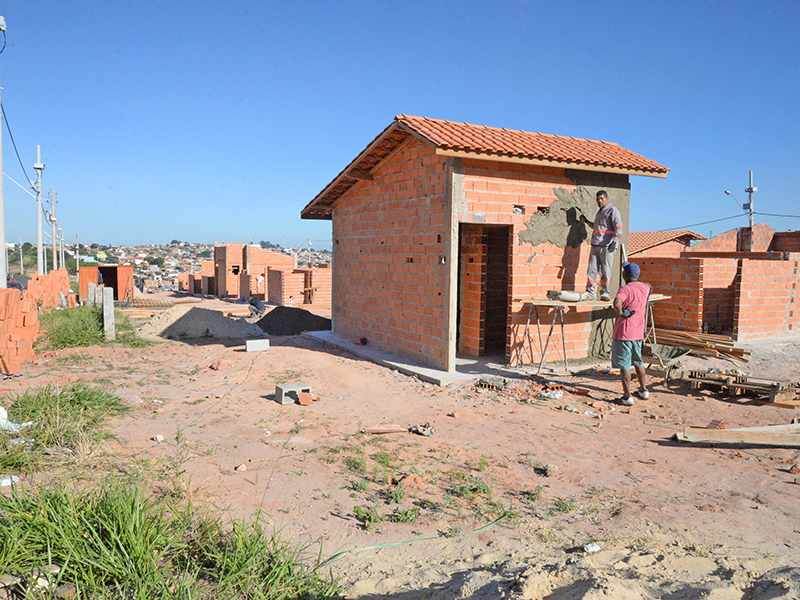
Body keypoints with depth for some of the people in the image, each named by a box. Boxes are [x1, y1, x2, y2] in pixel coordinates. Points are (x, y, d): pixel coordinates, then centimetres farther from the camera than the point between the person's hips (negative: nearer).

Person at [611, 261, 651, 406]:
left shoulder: (625, 289, -17)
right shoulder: (645, 287, 5)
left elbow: (617, 303, -37)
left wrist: (621, 313, -19)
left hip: (623, 333, -7)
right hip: (638, 333, 7)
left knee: (624, 366, 0)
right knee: (638, 362, 23)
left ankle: (627, 396, 3)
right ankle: (644, 390, 34)